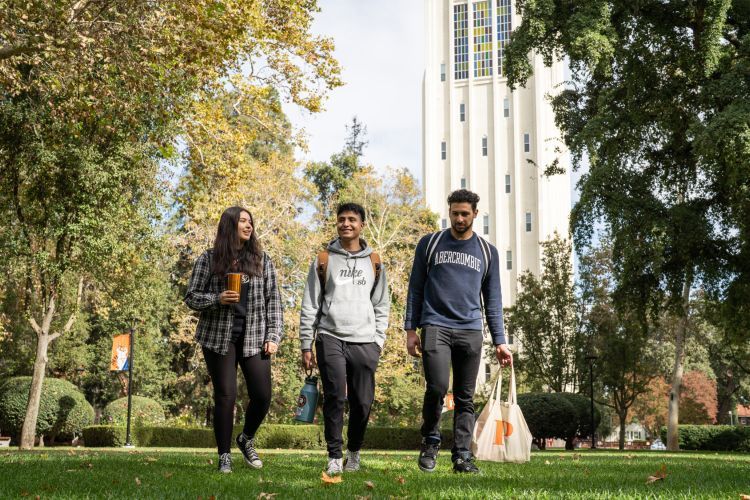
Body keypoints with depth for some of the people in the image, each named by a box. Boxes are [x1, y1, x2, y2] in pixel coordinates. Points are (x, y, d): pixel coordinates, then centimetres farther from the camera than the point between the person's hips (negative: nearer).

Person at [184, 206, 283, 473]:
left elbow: (273, 300, 7)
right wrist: (217, 299, -15)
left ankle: (247, 439, 25)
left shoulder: (262, 259, 9)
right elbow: (191, 297, 3)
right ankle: (224, 456, 11)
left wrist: (273, 336, -1)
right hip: (219, 336, -2)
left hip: (254, 336, 2)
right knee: (225, 396, -3)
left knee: (262, 395, -4)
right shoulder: (209, 259, 3)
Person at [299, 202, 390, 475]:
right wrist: (306, 345, 1)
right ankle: (334, 456, 0)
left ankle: (354, 451, 22)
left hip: (364, 342, 2)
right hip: (331, 339, -1)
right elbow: (310, 306, 6)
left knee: (362, 402, 2)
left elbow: (381, 305, 14)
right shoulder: (323, 260, 7)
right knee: (335, 398, -10)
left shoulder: (374, 262, 12)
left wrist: (378, 341, 5)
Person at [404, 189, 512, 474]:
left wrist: (500, 341, 6)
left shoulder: (487, 252, 13)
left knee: (465, 398, 2)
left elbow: (493, 300, 13)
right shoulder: (430, 244, 9)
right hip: (436, 327, -2)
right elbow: (415, 290, 9)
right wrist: (410, 330, 1)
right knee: (437, 387, -16)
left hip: (470, 332, 2)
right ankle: (430, 441, 7)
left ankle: (462, 457, 8)